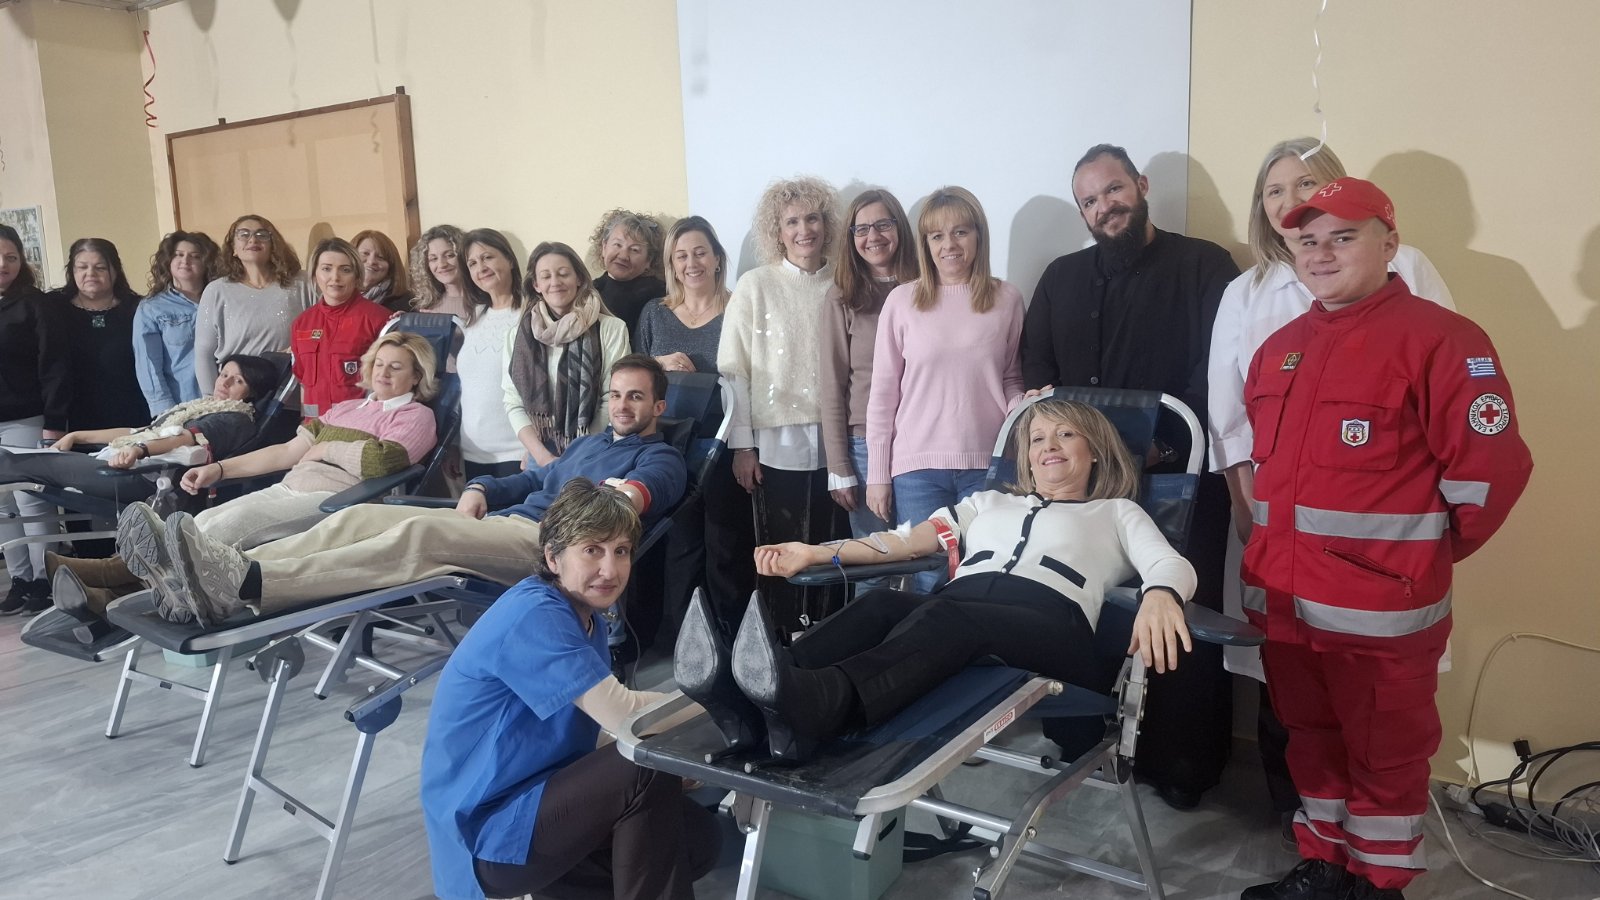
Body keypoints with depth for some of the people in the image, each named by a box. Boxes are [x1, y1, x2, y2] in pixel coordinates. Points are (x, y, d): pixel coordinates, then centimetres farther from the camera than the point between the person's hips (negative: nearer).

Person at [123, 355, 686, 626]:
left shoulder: (660, 459, 11)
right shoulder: (587, 443, 37)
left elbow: (649, 491, -12)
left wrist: (627, 494, -33)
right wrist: (480, 490, 16)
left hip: (548, 540, -9)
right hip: (499, 522, 9)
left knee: (420, 532, -34)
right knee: (361, 517, -11)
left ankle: (246, 585, -50)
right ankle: (219, 572, -27)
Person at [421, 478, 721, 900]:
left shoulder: (586, 619, 7)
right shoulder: (533, 615, -23)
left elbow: (601, 730, 2)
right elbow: (622, 714, -29)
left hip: (538, 795, 9)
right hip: (484, 839, -9)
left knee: (699, 838, 2)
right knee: (648, 771, -24)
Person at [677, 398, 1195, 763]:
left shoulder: (1116, 512, 30)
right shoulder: (989, 503, 39)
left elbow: (1173, 566, 10)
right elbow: (904, 541, 26)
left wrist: (1160, 597, -17)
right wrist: (817, 554, 10)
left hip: (1047, 623, -4)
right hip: (951, 607, 4)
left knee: (943, 618, -38)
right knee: (880, 604, -32)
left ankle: (811, 705, -66)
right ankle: (755, 702, -57)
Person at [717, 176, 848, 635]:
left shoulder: (841, 286, 6)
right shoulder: (755, 286, 2)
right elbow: (733, 369, -1)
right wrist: (741, 445, -5)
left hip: (833, 442, 2)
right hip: (777, 443, -2)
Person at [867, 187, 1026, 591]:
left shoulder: (1007, 299, 5)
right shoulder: (902, 300, 3)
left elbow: (1011, 379, 15)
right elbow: (883, 393, 5)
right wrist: (877, 475, 4)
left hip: (988, 465, 1)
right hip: (918, 467, 0)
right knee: (931, 584, 1)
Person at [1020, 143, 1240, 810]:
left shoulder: (1203, 266, 1)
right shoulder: (1061, 278, 17)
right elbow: (1035, 363, 14)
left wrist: (1167, 442, -18)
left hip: (1178, 479, -4)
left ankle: (1181, 762, 16)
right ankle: (1074, 743, 23)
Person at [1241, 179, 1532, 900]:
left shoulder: (1437, 338, -12)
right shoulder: (1280, 349, 12)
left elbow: (1492, 466, -15)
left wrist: (1422, 554, -3)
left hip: (1380, 607, -7)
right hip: (1283, 596, 7)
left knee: (1384, 756, 9)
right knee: (1311, 739, 20)